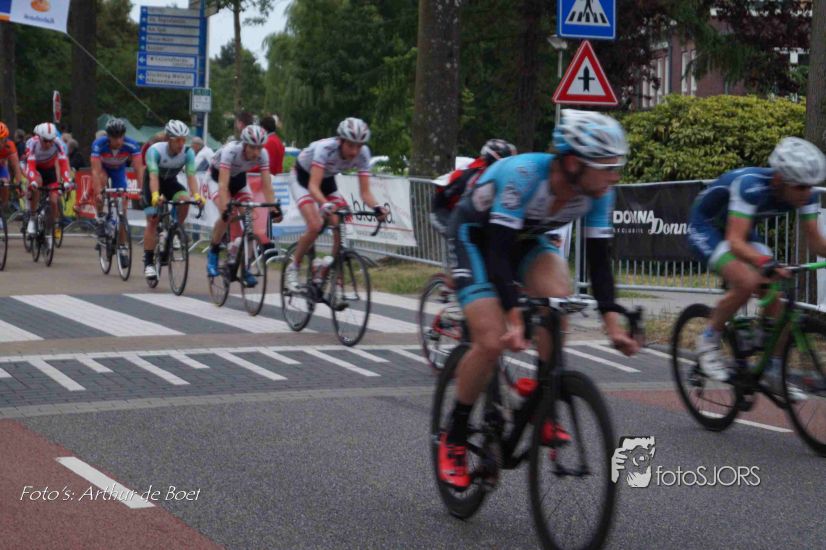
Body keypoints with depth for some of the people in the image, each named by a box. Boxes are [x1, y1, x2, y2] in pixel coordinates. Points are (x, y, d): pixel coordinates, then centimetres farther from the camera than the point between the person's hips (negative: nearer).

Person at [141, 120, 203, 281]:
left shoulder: (188, 152, -25)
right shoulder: (155, 150, -33)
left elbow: (191, 175, -33)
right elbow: (153, 176, -43)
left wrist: (196, 195, -50)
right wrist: (155, 195, -60)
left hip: (171, 181, 3)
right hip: (153, 182, -3)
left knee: (185, 200, -28)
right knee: (152, 221, -11)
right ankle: (148, 263, -4)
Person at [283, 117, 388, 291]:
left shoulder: (362, 154, -24)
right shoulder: (325, 148, -38)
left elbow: (365, 192, -23)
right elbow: (313, 186, -44)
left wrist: (377, 207, -43)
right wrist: (326, 204, -63)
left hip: (327, 180, 5)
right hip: (302, 178, -5)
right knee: (315, 227, -24)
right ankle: (293, 268, -2)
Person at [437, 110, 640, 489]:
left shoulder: (598, 193, -20)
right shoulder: (524, 174, -38)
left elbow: (599, 258, -14)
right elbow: (498, 250, -39)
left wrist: (612, 324, -24)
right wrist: (514, 320, -47)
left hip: (525, 239, 5)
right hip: (474, 236, -5)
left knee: (557, 294, -27)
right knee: (492, 342, -20)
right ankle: (453, 439, 0)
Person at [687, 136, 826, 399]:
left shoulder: (804, 194, -19)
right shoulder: (751, 186, -38)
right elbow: (735, 241, -45)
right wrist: (766, 263, -62)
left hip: (743, 230, 7)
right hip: (706, 228, -7)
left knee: (776, 294, -7)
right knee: (746, 282, -30)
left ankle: (775, 372, 8)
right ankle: (709, 340, -8)